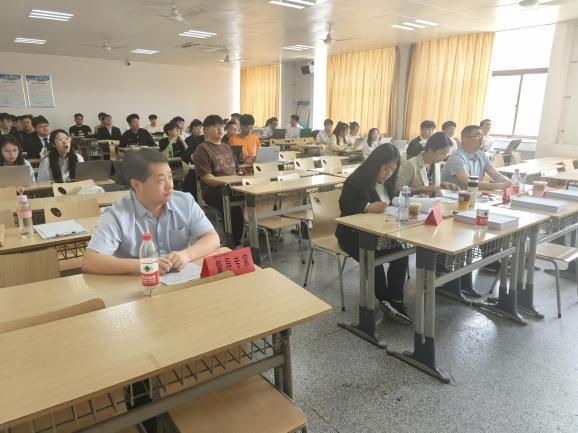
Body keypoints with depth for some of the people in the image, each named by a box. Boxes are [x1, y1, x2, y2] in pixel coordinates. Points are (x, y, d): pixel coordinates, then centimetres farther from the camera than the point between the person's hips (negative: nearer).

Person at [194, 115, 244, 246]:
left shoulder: (227, 147, 24)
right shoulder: (203, 149, 1)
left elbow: (236, 170, 29)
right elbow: (206, 177, -9)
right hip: (213, 191, -6)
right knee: (234, 206, -34)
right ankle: (234, 242, -21)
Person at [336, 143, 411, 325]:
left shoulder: (387, 182, 10)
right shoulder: (356, 180, -14)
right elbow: (345, 206, -22)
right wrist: (368, 207, -37)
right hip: (353, 234, -6)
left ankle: (394, 300, -11)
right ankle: (385, 300, -12)